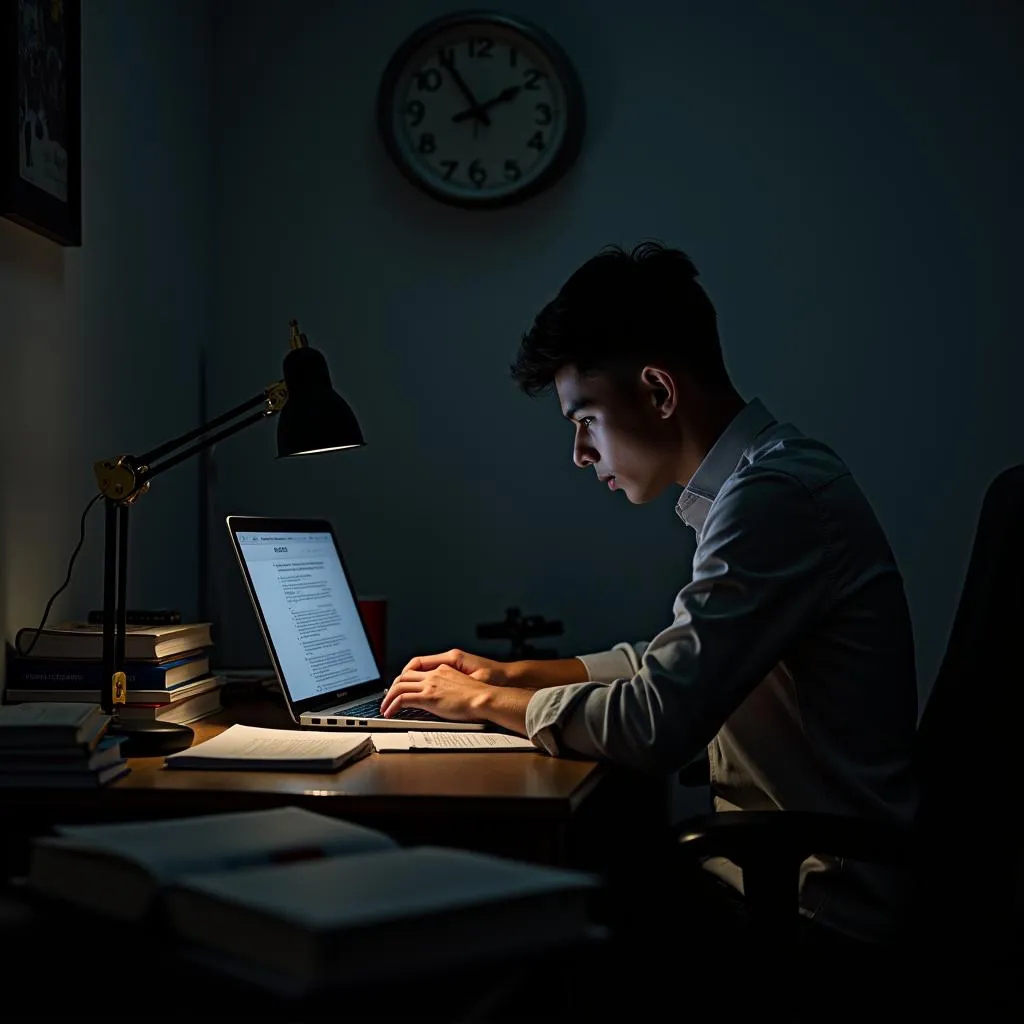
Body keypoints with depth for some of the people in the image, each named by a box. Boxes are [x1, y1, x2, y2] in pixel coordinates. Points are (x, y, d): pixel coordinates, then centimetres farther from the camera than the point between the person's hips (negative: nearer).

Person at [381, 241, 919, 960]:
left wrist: (483, 702, -9)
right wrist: (513, 675, 15)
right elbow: (674, 664, 23)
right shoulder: (773, 475, 11)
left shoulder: (775, 497, -22)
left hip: (814, 908, -9)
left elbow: (653, 727, -25)